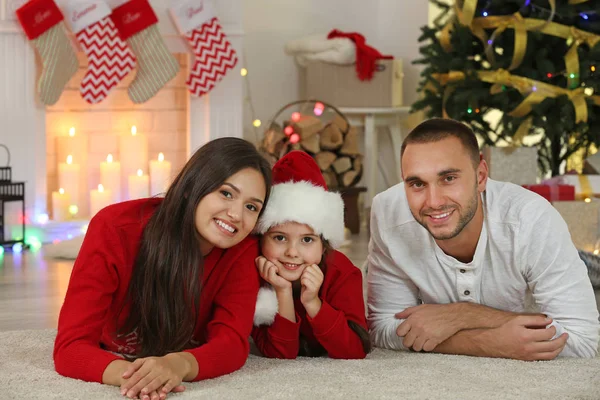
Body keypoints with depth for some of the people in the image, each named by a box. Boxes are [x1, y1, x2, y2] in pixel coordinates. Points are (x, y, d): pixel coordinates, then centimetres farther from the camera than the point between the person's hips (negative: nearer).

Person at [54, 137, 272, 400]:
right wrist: (128, 373, -57)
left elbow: (232, 341, -30)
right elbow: (71, 347, -35)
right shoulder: (116, 228, -31)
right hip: (114, 363, -1)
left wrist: (179, 365, -54)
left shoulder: (242, 249, -23)